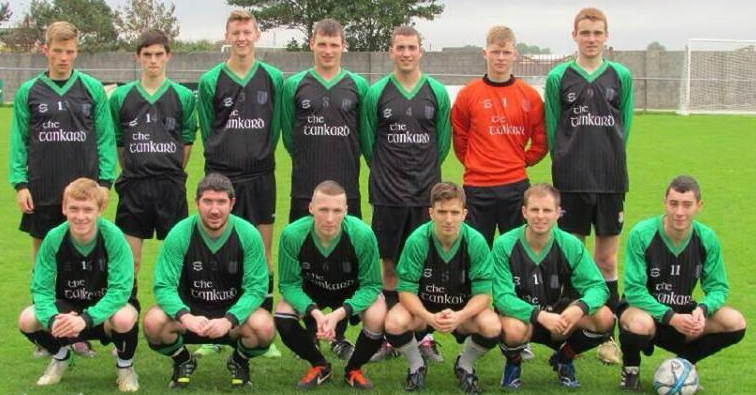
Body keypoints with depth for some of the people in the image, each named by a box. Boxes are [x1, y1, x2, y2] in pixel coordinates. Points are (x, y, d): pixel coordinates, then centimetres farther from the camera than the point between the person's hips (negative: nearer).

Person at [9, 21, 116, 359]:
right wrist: (19, 183, -4)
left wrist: (105, 181, -4)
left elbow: (105, 138, 2)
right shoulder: (28, 92, 4)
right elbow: (19, 141, 4)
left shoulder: (92, 89, 2)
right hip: (42, 192, 1)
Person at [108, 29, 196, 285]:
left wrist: (173, 173, 7)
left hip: (171, 186, 0)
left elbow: (187, 139, 9)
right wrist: (132, 172, 8)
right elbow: (117, 141, 11)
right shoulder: (121, 96, 6)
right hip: (133, 186, 1)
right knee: (130, 258, 3)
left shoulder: (183, 96, 4)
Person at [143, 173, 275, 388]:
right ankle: (183, 362, 6)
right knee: (153, 322, -30)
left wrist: (229, 320, -32)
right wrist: (185, 317, -37)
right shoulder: (179, 235, -16)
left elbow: (257, 287, -15)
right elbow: (163, 286, -17)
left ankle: (240, 361, 7)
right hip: (189, 309, 0)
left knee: (264, 328, -31)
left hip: (234, 312, 0)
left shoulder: (249, 235, -15)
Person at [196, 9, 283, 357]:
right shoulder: (211, 81, 2)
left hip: (260, 177, 1)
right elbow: (207, 131, 8)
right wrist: (225, 159, 10)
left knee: (262, 253, 3)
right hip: (221, 175, -1)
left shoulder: (273, 78, 5)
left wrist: (259, 157, 10)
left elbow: (275, 127, 10)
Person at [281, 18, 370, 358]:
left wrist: (346, 162, 9)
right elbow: (288, 133, 10)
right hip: (304, 189, 0)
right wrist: (308, 161, 11)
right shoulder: (294, 85, 3)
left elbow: (365, 133, 11)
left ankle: (340, 336, 15)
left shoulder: (358, 86, 5)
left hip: (346, 188, 1)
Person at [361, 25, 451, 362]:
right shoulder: (377, 93, 1)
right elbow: (367, 141, 8)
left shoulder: (437, 92, 3)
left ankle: (425, 337, 12)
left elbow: (443, 140, 11)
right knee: (390, 265, 5)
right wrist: (384, 170, 11)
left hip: (427, 193, 1)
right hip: (388, 194, 0)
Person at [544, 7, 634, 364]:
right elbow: (552, 129, 4)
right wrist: (567, 163, 2)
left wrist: (610, 158, 6)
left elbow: (624, 125, 10)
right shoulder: (559, 77, 2)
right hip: (570, 181, -1)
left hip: (610, 180, 1)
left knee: (606, 260, 6)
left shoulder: (620, 76, 5)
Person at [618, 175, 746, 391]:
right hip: (645, 308, -4)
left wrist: (703, 309, -27)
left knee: (736, 323, -19)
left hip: (683, 313, 4)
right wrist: (670, 317, -31)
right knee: (641, 324, -40)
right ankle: (630, 368, -3)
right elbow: (634, 290, -21)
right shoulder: (641, 234, -20)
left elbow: (718, 286, -4)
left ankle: (685, 362, 8)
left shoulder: (707, 239, -7)